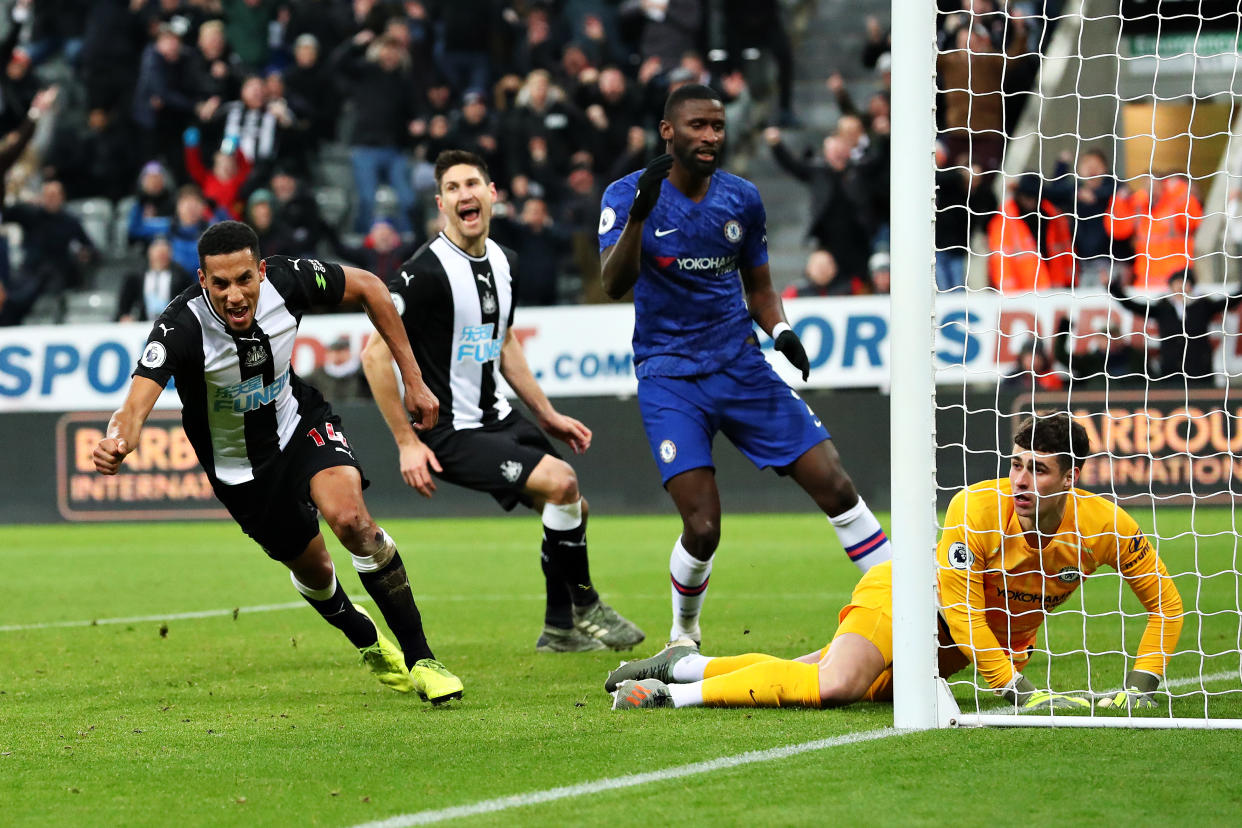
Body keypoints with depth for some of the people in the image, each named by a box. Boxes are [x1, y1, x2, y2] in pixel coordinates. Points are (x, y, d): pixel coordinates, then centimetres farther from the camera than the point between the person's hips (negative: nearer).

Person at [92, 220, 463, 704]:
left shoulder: (287, 279, -26)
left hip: (300, 423, 0)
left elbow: (366, 287, -7)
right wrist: (116, 444, -71)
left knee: (349, 516, -26)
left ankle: (419, 659, -14)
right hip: (238, 466, 0)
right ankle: (369, 644, 48)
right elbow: (134, 408, -47)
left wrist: (412, 379, -5)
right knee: (311, 565, 13)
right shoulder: (181, 327, -35)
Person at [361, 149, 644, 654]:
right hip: (449, 432, -9)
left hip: (496, 418, 9)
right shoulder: (427, 271, -20)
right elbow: (375, 352, -19)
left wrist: (547, 414, 19)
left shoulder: (502, 263, 7)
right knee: (561, 483, -22)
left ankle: (561, 629, 30)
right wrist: (407, 442, -21)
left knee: (572, 508, 12)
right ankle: (584, 607, -3)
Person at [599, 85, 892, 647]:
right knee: (702, 529, -16)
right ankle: (683, 637, 13)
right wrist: (639, 215, -36)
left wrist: (781, 331, -3)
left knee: (835, 487, -4)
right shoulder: (628, 196, -6)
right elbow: (613, 284, -20)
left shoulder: (742, 199, 6)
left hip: (741, 368, 4)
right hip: (669, 378, -4)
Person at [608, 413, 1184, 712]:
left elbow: (1164, 601, -7)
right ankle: (673, 689, -14)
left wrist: (1141, 685, -18)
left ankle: (687, 665, 13)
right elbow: (961, 604, -25)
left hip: (1006, 636, 5)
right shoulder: (976, 506, -30)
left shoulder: (1104, 526, -20)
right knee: (835, 686, -30)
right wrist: (1015, 688, -31)